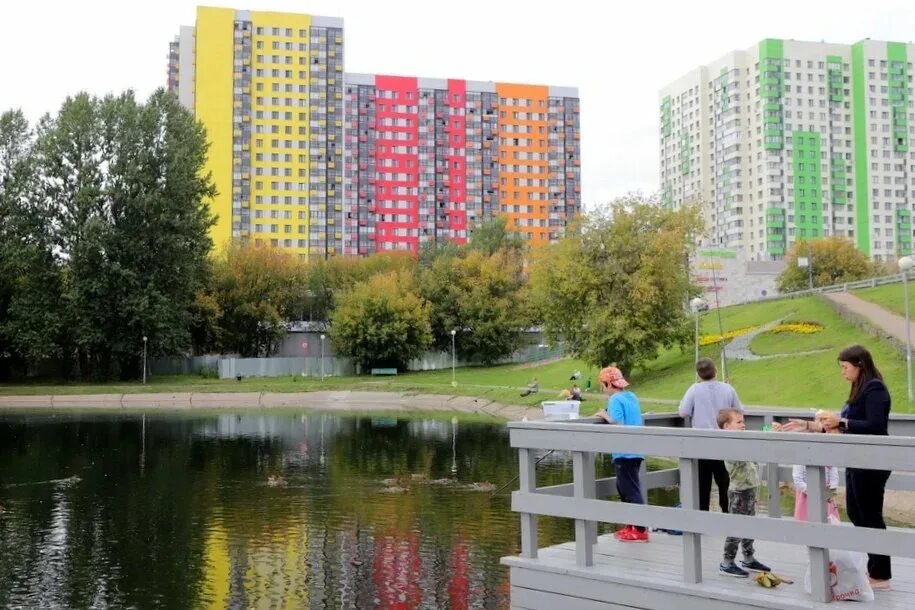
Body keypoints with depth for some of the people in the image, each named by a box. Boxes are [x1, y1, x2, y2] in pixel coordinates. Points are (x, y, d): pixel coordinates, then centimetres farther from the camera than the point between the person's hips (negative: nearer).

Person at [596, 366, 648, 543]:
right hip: (636, 450, 9)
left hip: (624, 452, -9)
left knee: (631, 490, -3)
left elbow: (618, 424, -22)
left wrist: (605, 415, -7)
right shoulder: (632, 396, 13)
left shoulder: (615, 399, -12)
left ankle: (640, 530, 0)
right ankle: (632, 525, 23)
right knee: (624, 487, 19)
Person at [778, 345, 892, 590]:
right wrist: (807, 425, 15)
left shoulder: (874, 389, -14)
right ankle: (874, 566, 25)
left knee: (870, 516, 0)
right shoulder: (861, 389, 14)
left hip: (871, 465, -10)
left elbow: (876, 427, -23)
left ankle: (881, 575, 11)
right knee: (856, 513, 15)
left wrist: (841, 421, -27)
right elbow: (847, 427, 16)